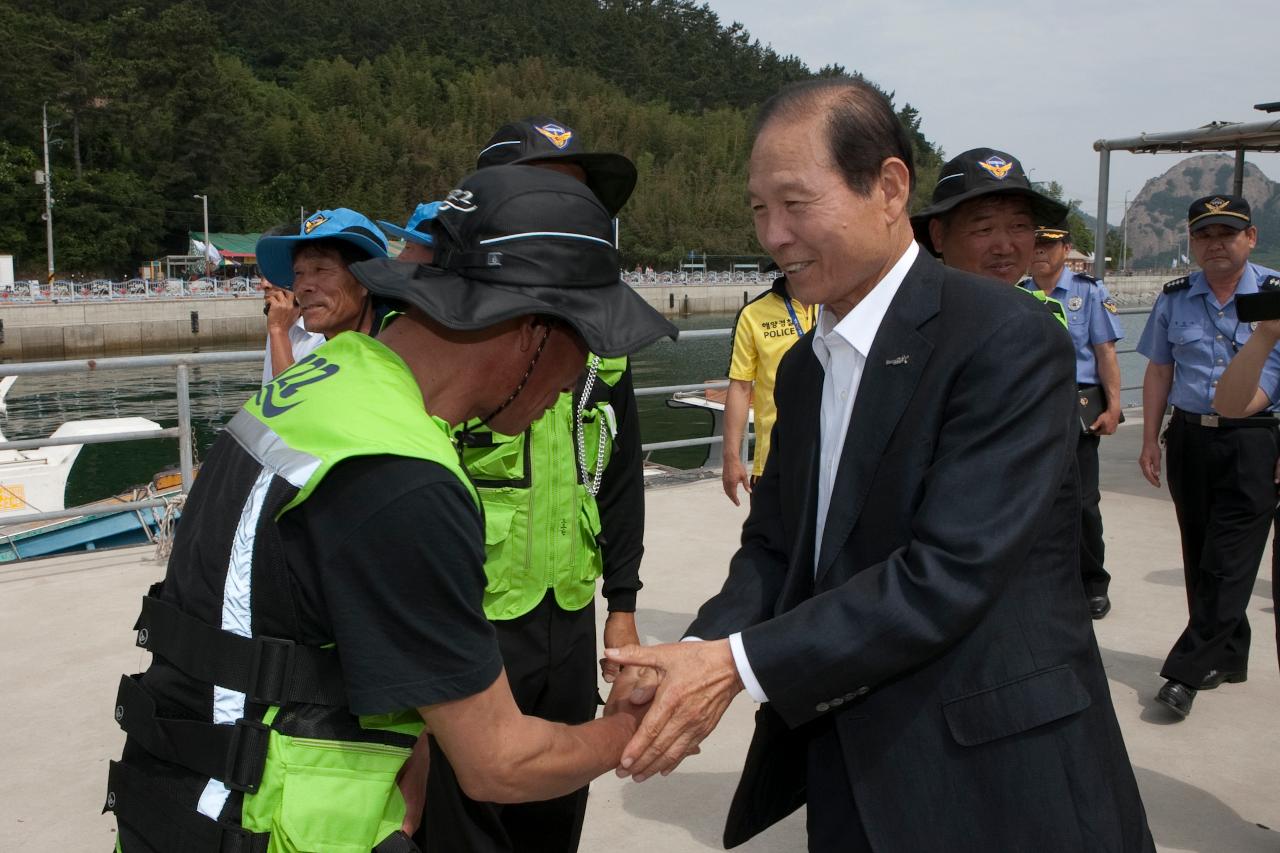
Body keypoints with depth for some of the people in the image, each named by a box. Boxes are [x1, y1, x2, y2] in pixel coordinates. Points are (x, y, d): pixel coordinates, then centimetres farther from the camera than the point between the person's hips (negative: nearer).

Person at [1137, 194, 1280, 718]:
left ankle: (1187, 671, -2)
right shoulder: (1174, 299, 7)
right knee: (1199, 558, 12)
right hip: (1189, 437, 4)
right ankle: (1228, 658, 29)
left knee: (1228, 561, -6)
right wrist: (1151, 439, 8)